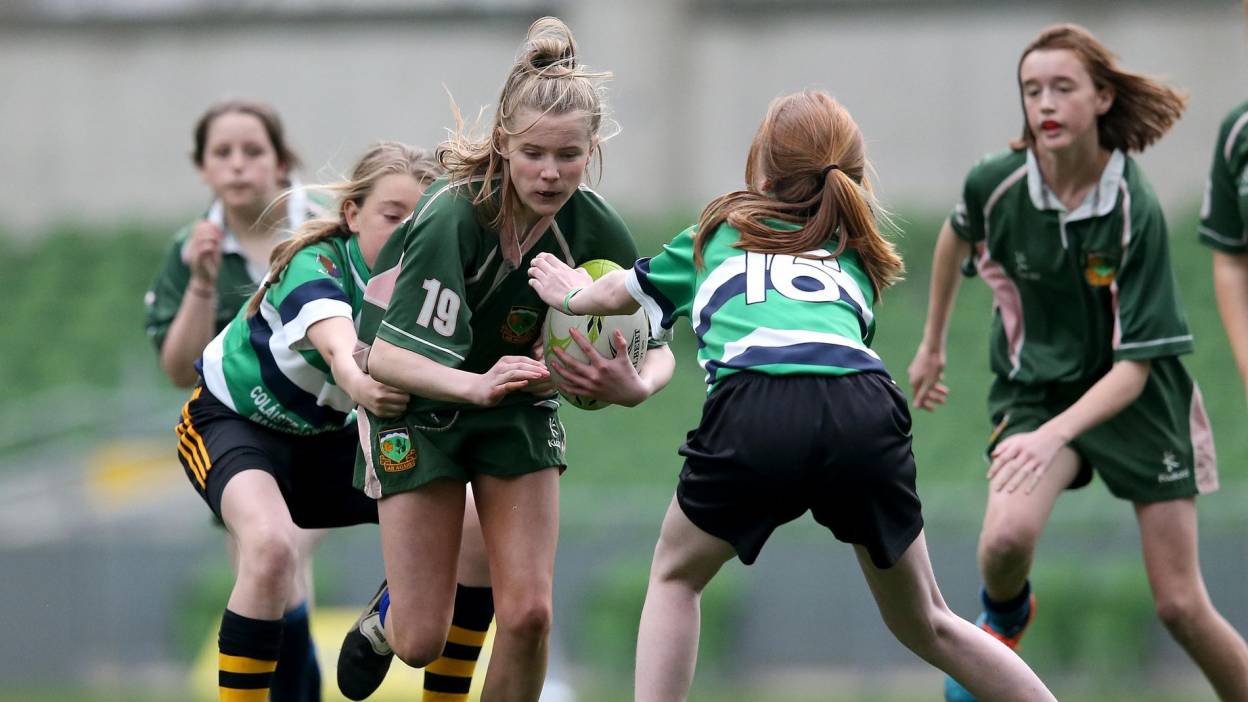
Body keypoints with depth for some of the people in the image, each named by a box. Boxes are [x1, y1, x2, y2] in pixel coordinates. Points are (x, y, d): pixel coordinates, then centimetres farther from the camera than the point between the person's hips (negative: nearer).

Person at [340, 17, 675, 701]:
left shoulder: (594, 227, -16)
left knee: (528, 615, -11)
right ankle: (388, 610, 35)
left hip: (519, 412, 3)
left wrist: (639, 384, -31)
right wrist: (476, 385, -50)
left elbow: (656, 346, -6)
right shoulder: (452, 216, -30)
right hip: (420, 408, -3)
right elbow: (385, 356, -32)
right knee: (422, 643, -3)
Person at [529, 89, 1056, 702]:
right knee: (924, 623, 20)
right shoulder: (857, 258, 34)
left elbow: (619, 290, 47)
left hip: (755, 412, -2)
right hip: (866, 410, 2)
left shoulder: (722, 230, 32)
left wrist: (573, 293, 71)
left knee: (675, 576, 26)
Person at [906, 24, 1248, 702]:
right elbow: (956, 235, 12)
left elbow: (1132, 367, -24)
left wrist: (1055, 435, -39)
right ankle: (1003, 619, 7)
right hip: (1035, 386, 2)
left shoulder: (1135, 211, -24)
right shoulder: (995, 184, -14)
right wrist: (931, 345, 20)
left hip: (1133, 395, -2)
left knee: (1181, 606, -6)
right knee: (1008, 537, -27)